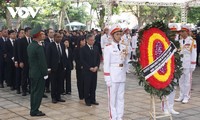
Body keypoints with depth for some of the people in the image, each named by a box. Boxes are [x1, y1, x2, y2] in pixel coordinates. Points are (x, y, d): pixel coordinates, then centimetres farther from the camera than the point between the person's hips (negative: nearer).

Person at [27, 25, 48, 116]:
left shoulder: (30, 46, 7)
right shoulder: (38, 47, -20)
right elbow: (42, 62, -19)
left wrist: (31, 69, 18)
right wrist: (45, 74, -13)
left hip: (32, 72, 9)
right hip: (39, 73, -9)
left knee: (33, 91, 14)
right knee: (38, 92, -1)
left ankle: (33, 110, 21)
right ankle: (35, 111, 5)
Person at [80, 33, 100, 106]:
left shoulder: (96, 48, 11)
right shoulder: (83, 49, -5)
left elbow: (98, 58, 12)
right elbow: (82, 60, -9)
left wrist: (96, 67, -4)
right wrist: (89, 68, -13)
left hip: (95, 70, 5)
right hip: (87, 70, -4)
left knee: (94, 85, 7)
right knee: (87, 86, 0)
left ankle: (93, 99, 16)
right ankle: (87, 100, 9)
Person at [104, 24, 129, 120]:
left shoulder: (124, 47, 8)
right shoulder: (108, 47, -8)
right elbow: (106, 64, -10)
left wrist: (125, 72, 4)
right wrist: (107, 79, -12)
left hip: (122, 76, 5)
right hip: (113, 76, -5)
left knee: (121, 98, 11)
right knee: (113, 98, 1)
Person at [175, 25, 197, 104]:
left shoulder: (192, 41, -6)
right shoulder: (180, 41, 10)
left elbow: (194, 53, -7)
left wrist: (193, 65, -11)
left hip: (188, 64, -5)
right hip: (180, 64, 5)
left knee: (187, 81, 1)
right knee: (181, 81, 8)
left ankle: (186, 97, 8)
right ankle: (181, 96, 16)